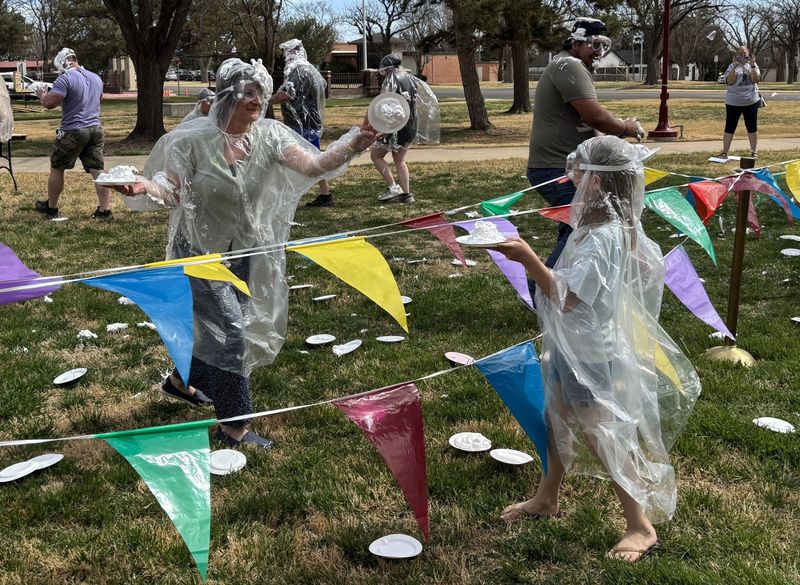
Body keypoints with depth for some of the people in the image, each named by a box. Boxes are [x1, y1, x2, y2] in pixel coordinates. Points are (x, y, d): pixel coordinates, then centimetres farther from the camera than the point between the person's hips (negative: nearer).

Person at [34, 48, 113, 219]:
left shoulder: (66, 79, -14)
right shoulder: (96, 78, 10)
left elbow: (50, 103, -20)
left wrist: (41, 94, 2)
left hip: (73, 131, -6)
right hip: (95, 129, 6)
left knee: (57, 169, 11)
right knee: (97, 170, 3)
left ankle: (51, 207, 22)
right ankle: (105, 210, -1)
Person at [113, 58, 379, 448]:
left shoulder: (269, 135, -10)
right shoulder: (193, 139, -17)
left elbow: (315, 166, -21)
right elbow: (172, 192, -13)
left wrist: (355, 142, -38)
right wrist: (144, 187, -35)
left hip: (243, 253, 5)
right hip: (200, 252, -5)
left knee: (218, 327, 19)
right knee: (231, 331, -11)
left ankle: (182, 381, 49)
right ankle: (234, 428, 3)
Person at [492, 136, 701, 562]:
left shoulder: (603, 237, -28)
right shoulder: (603, 224, 1)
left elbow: (566, 297, -29)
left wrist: (528, 259, -31)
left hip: (591, 356, -10)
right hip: (571, 347, 10)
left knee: (601, 436, 1)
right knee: (558, 423, 21)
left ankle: (641, 526, 15)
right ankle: (546, 499, 40)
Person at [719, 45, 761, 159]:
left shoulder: (753, 65, 6)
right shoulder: (732, 66, 2)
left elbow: (755, 80, -7)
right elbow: (730, 82, -11)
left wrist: (752, 66, -16)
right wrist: (734, 67, -19)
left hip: (750, 101, 1)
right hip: (733, 102, -1)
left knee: (752, 126, 7)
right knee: (729, 127, 1)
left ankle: (754, 151, 16)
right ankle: (724, 151, 5)